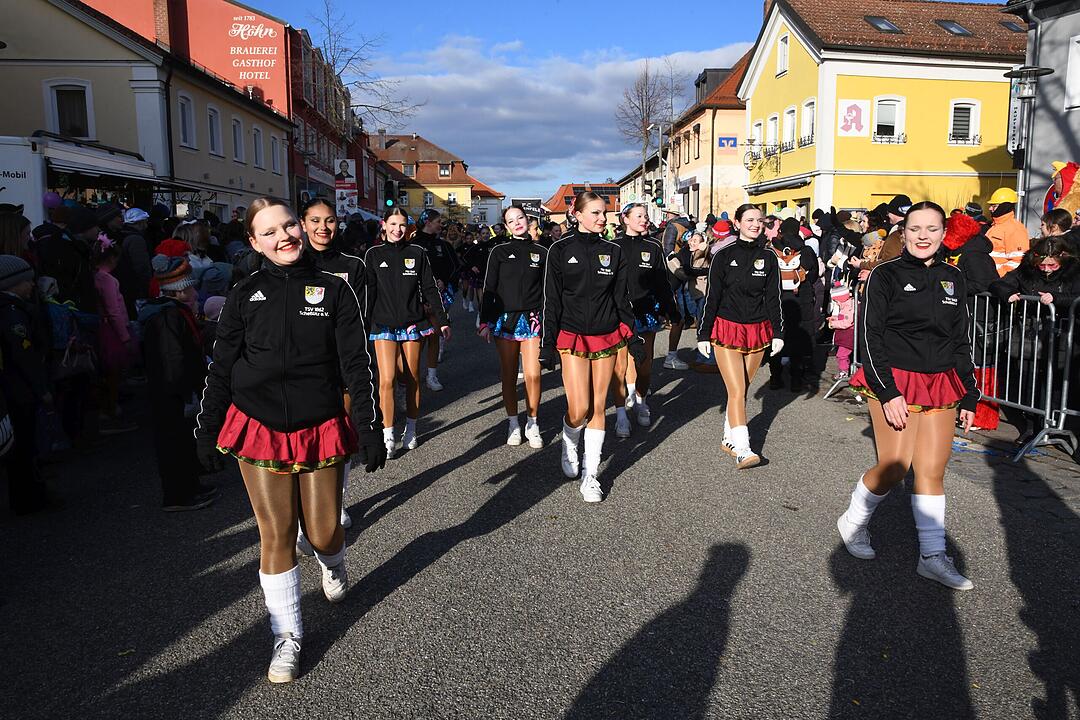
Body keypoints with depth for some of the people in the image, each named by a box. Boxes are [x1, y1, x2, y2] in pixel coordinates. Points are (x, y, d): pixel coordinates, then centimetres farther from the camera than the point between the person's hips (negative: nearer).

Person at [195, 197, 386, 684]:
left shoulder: (334, 290, -1)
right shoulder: (244, 296, 3)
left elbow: (357, 365, -2)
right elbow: (220, 368, 8)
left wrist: (370, 428, -6)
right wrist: (206, 431, 7)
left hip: (320, 429, -1)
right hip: (259, 429, 1)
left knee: (323, 532, 5)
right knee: (276, 536, 4)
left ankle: (333, 565, 43)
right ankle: (287, 638, 21)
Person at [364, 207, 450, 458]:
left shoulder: (417, 253, 4)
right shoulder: (373, 254, 4)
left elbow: (430, 289, 5)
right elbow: (368, 293, 3)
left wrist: (442, 321, 2)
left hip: (413, 323, 1)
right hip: (383, 325, -1)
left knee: (412, 378, 7)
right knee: (387, 380, -9)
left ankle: (411, 429, 22)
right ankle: (388, 437, 0)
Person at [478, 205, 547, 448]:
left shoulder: (541, 252, 7)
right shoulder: (499, 252, 5)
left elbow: (546, 290, 10)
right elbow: (489, 289, 4)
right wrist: (485, 322, -1)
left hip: (532, 320, 0)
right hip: (504, 319, 0)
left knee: (533, 375, -7)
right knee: (508, 375, 4)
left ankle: (532, 425, 9)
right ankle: (513, 423, 18)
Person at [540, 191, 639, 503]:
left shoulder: (614, 251, 7)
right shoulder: (561, 250, -2)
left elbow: (622, 298, 11)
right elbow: (551, 300, -2)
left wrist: (632, 336, 7)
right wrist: (547, 344, -6)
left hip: (607, 337, 3)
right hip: (572, 337, -3)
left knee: (598, 407, 4)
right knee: (579, 409, -9)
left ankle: (590, 475, 13)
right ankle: (569, 443, 26)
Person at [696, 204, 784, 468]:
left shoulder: (768, 257, 6)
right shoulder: (724, 256, -3)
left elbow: (773, 296, 8)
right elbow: (711, 297, -2)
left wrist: (777, 332, 2)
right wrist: (703, 334, -4)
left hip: (758, 331, 4)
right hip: (727, 330, -3)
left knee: (742, 389, 10)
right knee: (736, 391, -11)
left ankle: (729, 438, 24)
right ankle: (742, 450, -12)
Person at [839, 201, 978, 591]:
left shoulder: (954, 279, 11)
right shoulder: (885, 275, -5)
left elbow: (961, 340, 17)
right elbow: (869, 335, -9)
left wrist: (968, 395, 13)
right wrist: (888, 392, -16)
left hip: (941, 387, 5)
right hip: (894, 383, -5)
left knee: (932, 471, 3)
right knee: (894, 468, -5)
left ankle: (933, 556, 11)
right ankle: (853, 522, 20)